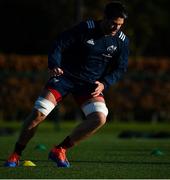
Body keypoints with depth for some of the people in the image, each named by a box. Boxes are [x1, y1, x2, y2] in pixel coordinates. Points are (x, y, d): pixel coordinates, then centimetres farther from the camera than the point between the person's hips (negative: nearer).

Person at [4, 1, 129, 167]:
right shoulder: (85, 28, -15)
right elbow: (59, 44, -16)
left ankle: (59, 150, -6)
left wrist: (104, 84, -12)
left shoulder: (122, 41, -4)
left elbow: (120, 68, 4)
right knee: (38, 113, -16)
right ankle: (16, 155, 3)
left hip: (91, 84, 3)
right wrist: (53, 65, -33)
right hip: (65, 75, -3)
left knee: (99, 118, -22)